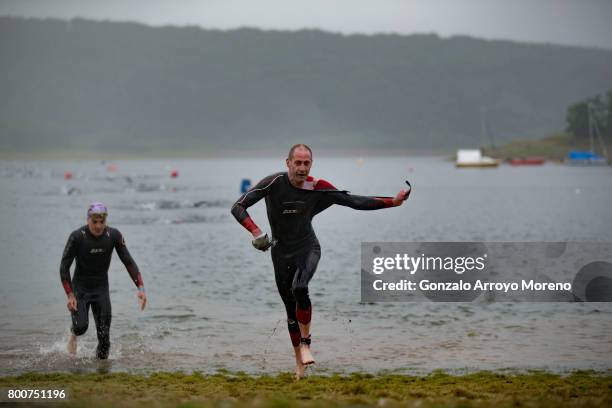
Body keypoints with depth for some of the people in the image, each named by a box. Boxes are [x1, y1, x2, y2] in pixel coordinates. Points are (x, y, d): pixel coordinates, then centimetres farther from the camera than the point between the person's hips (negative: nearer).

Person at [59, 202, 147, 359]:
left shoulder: (114, 235, -11)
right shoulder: (77, 237, -17)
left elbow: (129, 262, -8)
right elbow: (64, 266, -12)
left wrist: (140, 288, -19)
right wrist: (70, 295, -20)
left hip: (101, 289, 2)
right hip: (80, 288, -2)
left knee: (104, 336, -6)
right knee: (81, 326, -22)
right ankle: (74, 334, 14)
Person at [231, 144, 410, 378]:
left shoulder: (317, 188, -10)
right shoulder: (274, 183, -16)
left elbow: (355, 202, -4)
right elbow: (238, 208, -17)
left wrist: (392, 202, -11)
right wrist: (256, 232, -31)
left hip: (308, 248, -1)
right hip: (281, 253, 1)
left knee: (299, 288, -30)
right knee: (291, 310, 5)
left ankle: (305, 344, -14)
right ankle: (299, 363, 20)